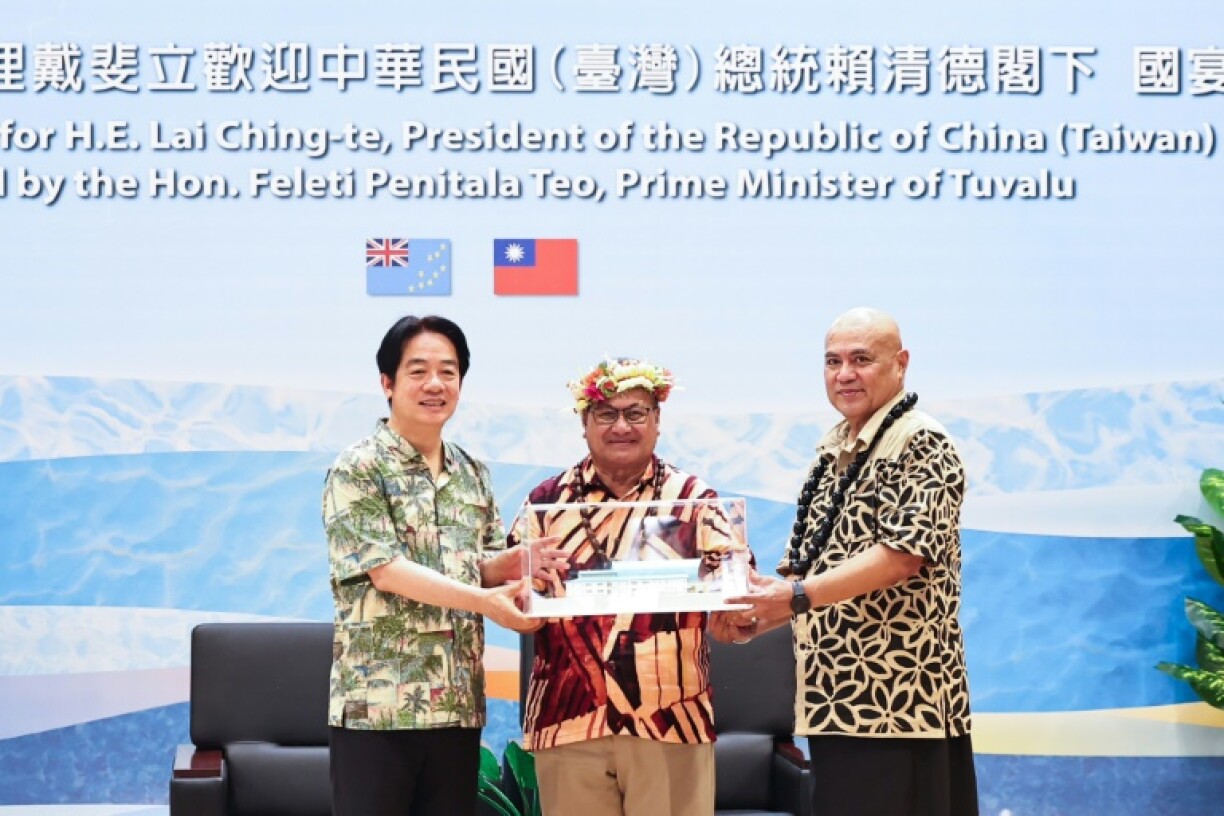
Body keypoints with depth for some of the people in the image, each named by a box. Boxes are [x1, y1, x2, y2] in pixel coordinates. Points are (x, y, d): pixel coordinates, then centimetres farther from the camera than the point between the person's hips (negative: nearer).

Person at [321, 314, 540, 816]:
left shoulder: (472, 473, 13)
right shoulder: (358, 469, -6)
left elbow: (484, 566, 15)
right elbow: (384, 569, -15)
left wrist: (516, 560, -9)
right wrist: (482, 600, -24)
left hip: (458, 700, 6)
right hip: (377, 701, -6)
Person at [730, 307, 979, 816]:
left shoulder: (921, 444, -9)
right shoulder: (834, 449, 17)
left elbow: (905, 554, -19)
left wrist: (799, 595, -22)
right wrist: (770, 600, 6)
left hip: (897, 698, -8)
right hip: (836, 694, 8)